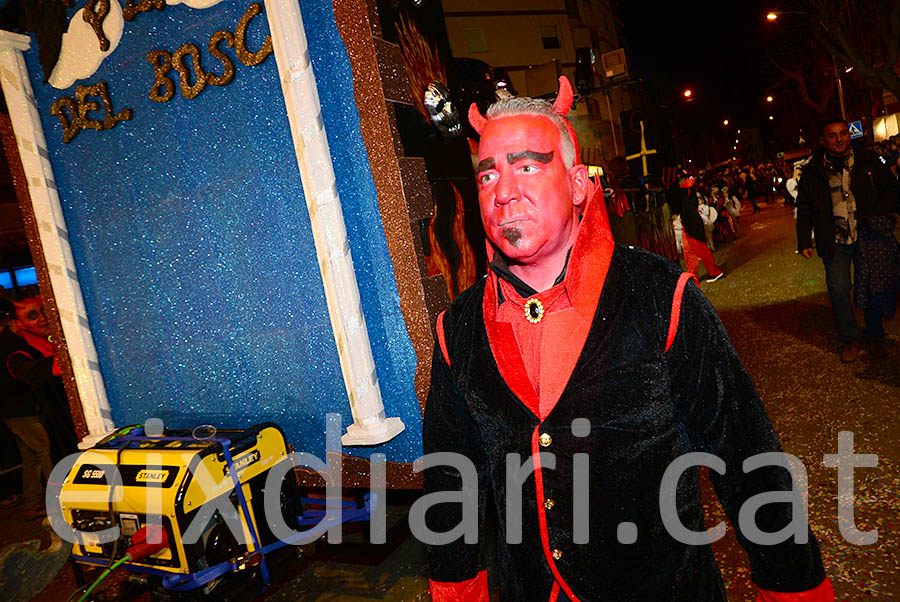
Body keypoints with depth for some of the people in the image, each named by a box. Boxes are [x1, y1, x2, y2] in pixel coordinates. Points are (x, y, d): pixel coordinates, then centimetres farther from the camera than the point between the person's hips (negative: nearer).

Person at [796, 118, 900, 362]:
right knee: (839, 290, 2)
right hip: (834, 243, 0)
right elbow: (804, 209, 6)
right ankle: (849, 338, 20)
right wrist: (804, 241, 1)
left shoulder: (868, 162, 2)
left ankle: (875, 335, 28)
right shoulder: (813, 171, 2)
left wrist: (878, 216, -8)